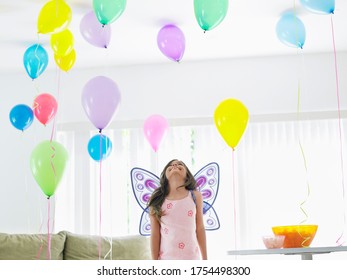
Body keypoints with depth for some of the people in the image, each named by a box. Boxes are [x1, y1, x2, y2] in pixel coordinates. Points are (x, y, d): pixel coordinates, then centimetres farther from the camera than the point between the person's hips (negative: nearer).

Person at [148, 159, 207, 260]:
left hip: (191, 258, 1)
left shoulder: (195, 196, 2)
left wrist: (205, 259, 8)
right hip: (167, 258, -1)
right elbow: (155, 234, 0)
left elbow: (200, 228, 7)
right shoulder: (157, 200, -1)